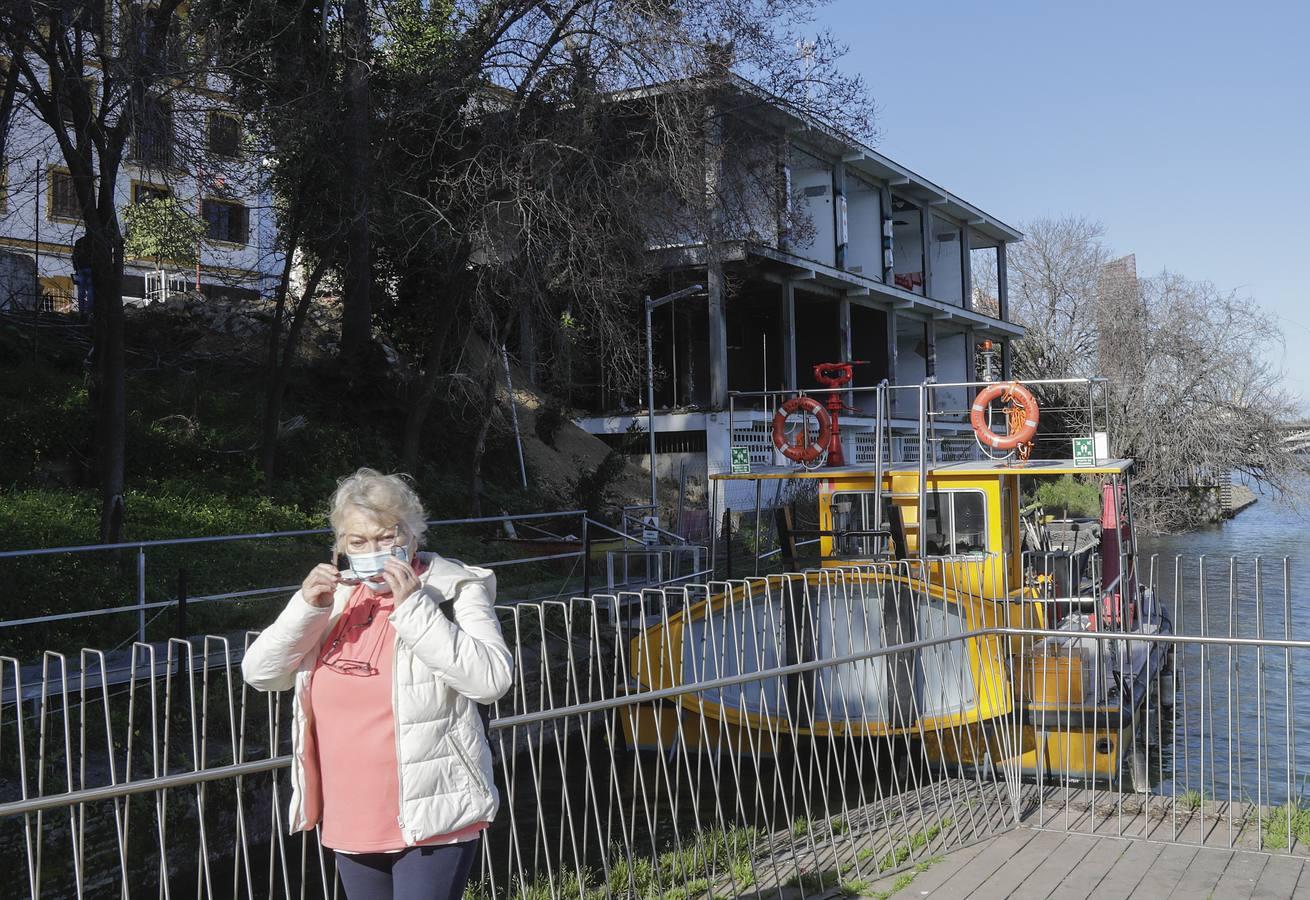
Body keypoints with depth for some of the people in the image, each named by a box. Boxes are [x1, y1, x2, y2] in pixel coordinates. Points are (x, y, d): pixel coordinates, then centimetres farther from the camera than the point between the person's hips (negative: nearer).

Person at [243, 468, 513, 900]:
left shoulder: (453, 590, -8)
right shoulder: (335, 597, 8)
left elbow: (492, 679, -21)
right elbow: (260, 673, 3)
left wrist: (412, 606, -23)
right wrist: (308, 607, -12)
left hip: (431, 819, -6)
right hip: (350, 821, 6)